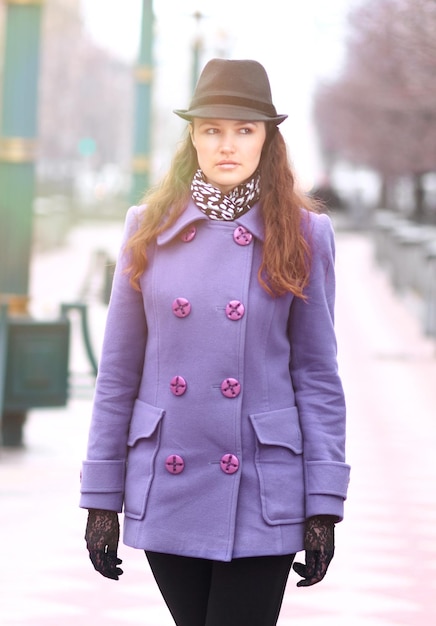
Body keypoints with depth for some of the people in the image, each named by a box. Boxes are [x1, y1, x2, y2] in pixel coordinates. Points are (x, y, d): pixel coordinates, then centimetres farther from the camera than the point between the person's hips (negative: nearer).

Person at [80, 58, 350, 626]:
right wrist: (101, 497, 4)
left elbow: (317, 374, 2)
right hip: (165, 492, 2)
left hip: (261, 497, -2)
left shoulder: (303, 234, 1)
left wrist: (323, 506, -3)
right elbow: (119, 371, 6)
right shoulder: (150, 227, 4)